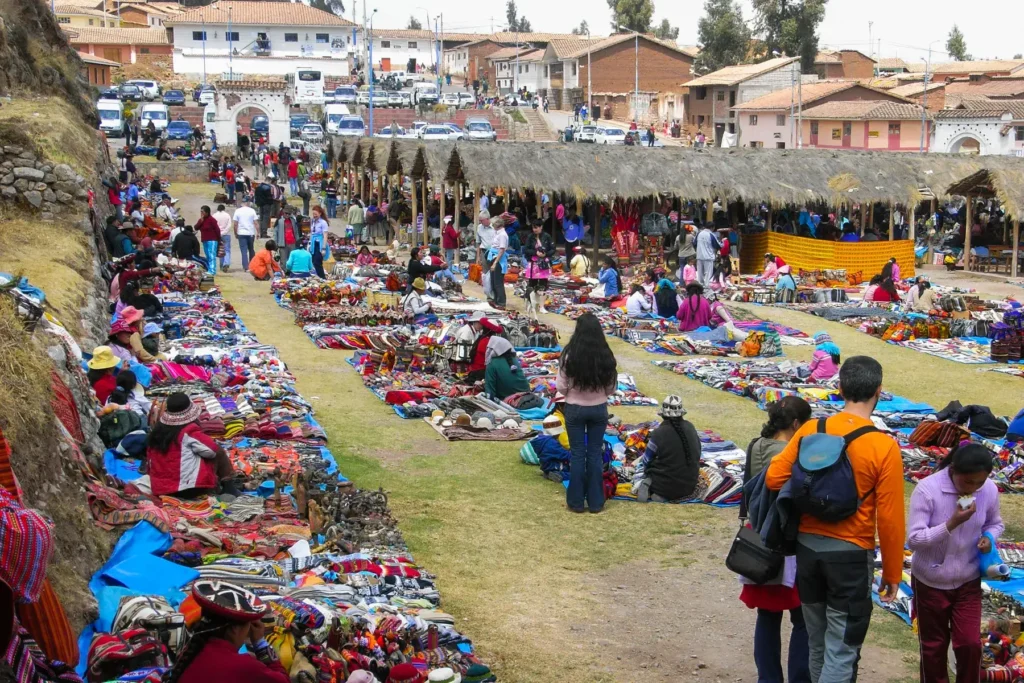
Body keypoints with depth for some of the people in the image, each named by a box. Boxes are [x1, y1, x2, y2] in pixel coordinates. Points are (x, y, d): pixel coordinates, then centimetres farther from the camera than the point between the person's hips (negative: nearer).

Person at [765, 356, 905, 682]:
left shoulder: (810, 430, -4)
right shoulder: (884, 447, -14)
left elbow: (774, 478, -3)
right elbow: (889, 519, -12)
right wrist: (892, 574, -1)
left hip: (807, 547, 4)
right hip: (851, 554, -4)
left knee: (818, 645, 20)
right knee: (841, 653, 3)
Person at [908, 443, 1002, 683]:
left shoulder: (990, 490, -11)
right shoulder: (927, 489, -23)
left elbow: (995, 523, 9)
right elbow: (913, 540, -24)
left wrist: (989, 537, -14)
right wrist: (952, 523, -34)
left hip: (969, 581, 2)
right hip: (930, 582, -2)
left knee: (970, 643, 1)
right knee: (933, 646, 13)